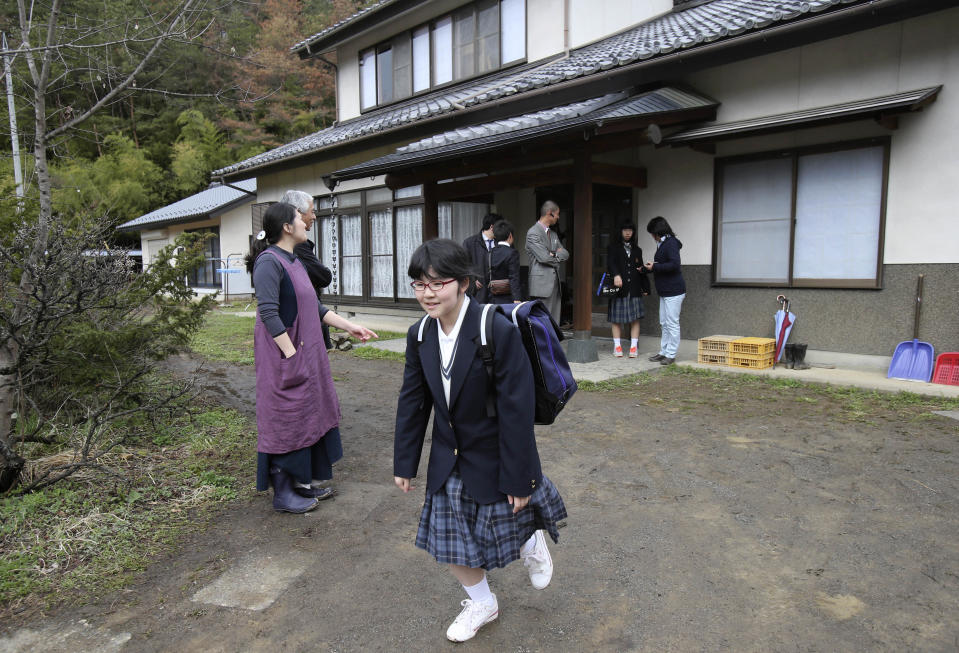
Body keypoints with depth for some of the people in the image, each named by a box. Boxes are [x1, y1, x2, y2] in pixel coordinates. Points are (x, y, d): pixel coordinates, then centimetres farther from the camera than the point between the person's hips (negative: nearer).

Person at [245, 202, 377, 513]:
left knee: (309, 414, 15)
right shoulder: (269, 262, -15)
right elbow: (268, 314, -22)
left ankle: (302, 481, 29)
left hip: (306, 353, 9)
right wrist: (291, 355, -23)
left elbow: (315, 308, 17)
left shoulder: (295, 262, 13)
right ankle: (283, 493, 15)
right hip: (284, 356, -9)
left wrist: (350, 327, 14)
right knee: (286, 418, 0)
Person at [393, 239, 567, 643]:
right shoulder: (420, 336, -6)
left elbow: (516, 411, -22)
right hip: (448, 462, 5)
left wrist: (518, 477, -18)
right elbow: (412, 402, 3)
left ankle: (532, 545, 52)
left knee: (509, 531, 14)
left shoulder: (499, 331, -25)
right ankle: (482, 604, 42)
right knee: (449, 544, 14)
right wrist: (404, 463, 7)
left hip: (494, 459, -5)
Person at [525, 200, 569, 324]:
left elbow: (565, 253, 14)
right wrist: (557, 258, 2)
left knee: (554, 321, 8)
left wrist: (554, 255, -7)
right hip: (541, 284, -9)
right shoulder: (533, 233, -9)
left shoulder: (553, 233, 19)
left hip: (554, 283, 9)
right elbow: (543, 257, -17)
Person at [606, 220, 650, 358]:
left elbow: (641, 269, 19)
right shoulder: (613, 247, 6)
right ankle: (617, 346, 9)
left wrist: (645, 287, 14)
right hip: (619, 288, -3)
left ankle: (634, 347, 3)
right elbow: (610, 263, -11)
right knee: (617, 318, 0)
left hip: (634, 289, 3)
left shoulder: (637, 250, 18)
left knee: (635, 318, -1)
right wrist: (616, 275, -30)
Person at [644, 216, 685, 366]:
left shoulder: (671, 243, -14)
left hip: (674, 291, -10)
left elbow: (674, 264, -25)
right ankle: (663, 352, 22)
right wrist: (648, 268, 19)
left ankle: (671, 355, 3)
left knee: (672, 323, -3)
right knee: (664, 324, 15)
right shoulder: (662, 244, 16)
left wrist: (654, 266, -18)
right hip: (665, 291, 10)